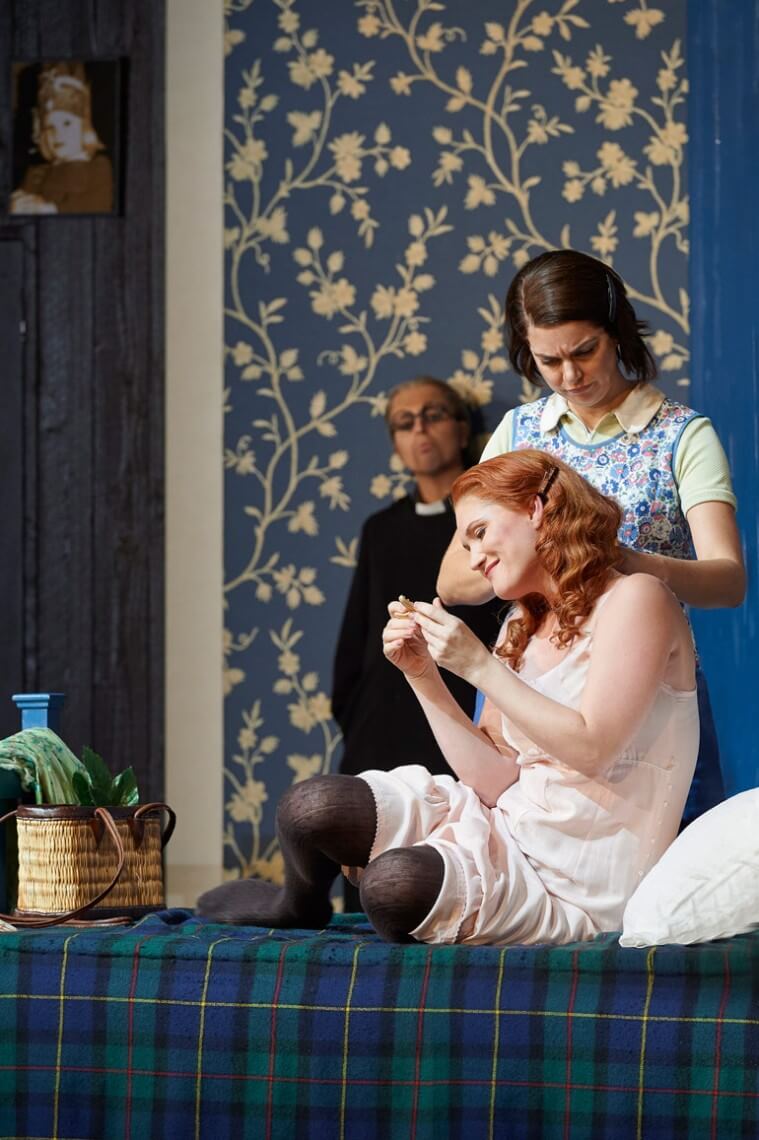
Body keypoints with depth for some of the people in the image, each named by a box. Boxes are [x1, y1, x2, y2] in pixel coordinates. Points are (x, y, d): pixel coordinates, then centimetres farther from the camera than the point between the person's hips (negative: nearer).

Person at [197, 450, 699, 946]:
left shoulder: (635, 599, -6)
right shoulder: (525, 625, 17)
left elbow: (589, 748, -18)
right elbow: (495, 780, 8)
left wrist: (479, 665, -17)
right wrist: (423, 675, -1)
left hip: (577, 880, -7)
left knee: (396, 881, -35)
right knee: (310, 808, -15)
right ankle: (300, 905, 19)